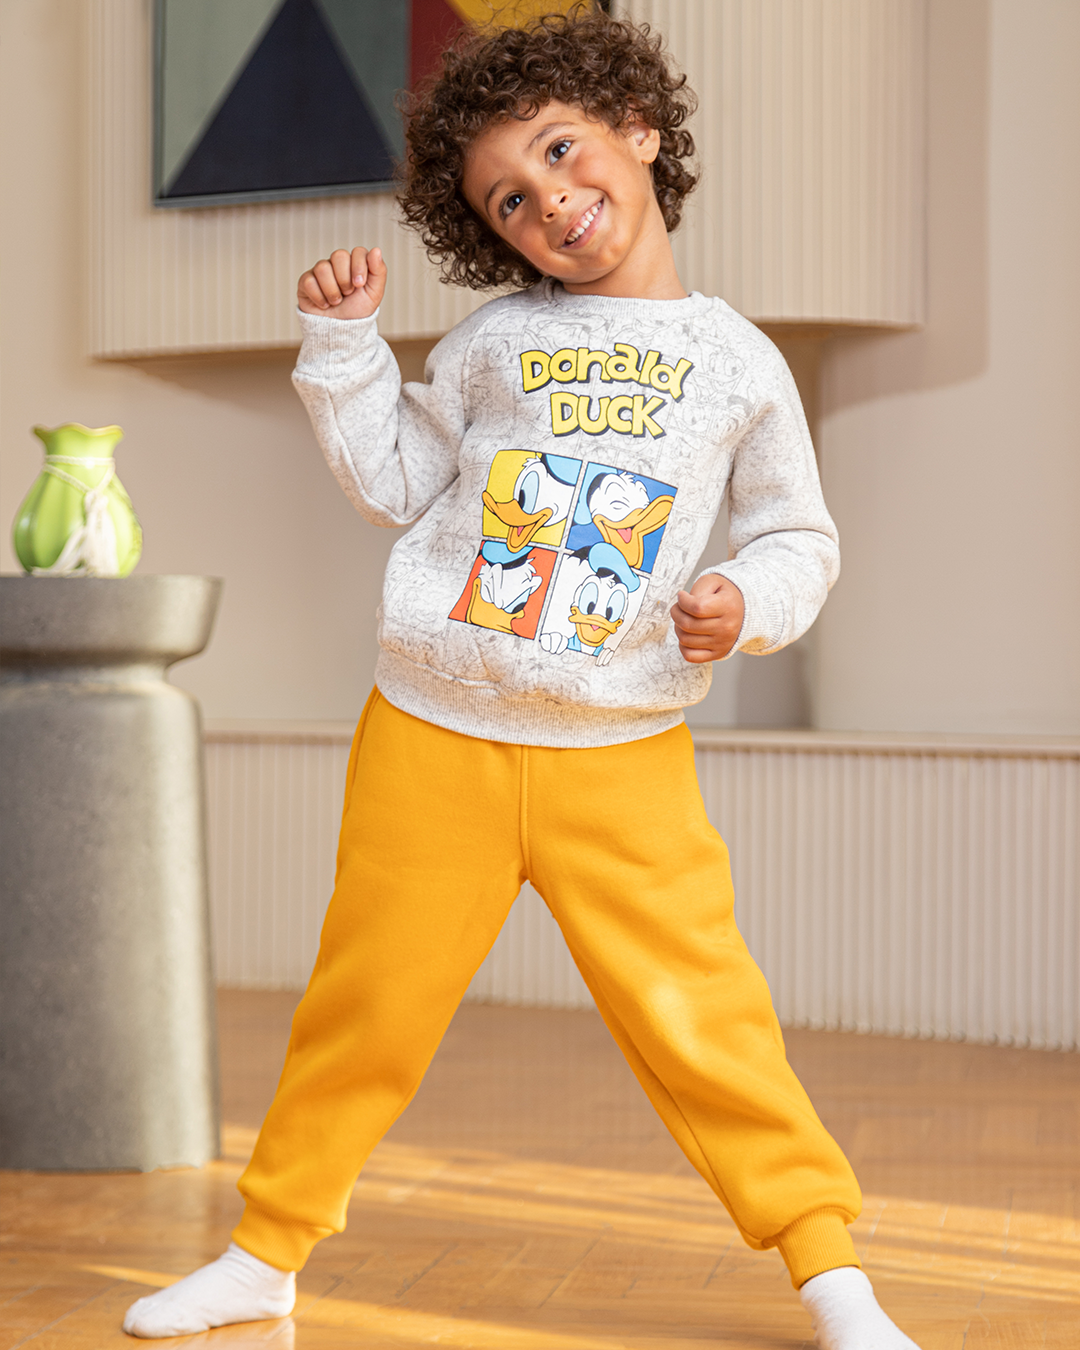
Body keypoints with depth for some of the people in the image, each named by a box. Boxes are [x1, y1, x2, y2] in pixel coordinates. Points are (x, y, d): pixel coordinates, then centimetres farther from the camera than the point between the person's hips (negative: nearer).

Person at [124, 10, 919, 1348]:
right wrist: (342, 341, 5)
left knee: (703, 1021, -4)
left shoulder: (739, 362, 4)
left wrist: (744, 601, -9)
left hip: (621, 762, -1)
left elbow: (801, 538, 11)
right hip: (431, 738, 1)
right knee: (364, 1003, 8)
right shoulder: (492, 340, 6)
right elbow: (397, 481, 14)